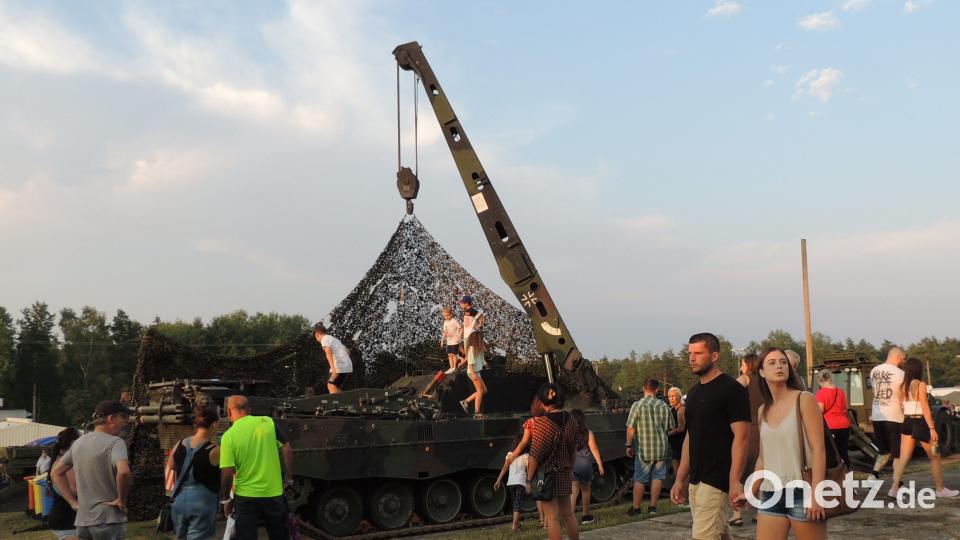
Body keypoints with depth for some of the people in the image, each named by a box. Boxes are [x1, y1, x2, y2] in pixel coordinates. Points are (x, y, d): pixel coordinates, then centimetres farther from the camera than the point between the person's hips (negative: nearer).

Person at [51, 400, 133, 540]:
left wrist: (73, 502, 16)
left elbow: (57, 472, 20)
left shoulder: (78, 443, 11)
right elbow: (123, 472, -31)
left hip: (82, 521, 7)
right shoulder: (115, 442, -14)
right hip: (108, 520, -7)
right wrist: (121, 500, -16)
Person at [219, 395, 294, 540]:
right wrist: (289, 479, 7)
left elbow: (227, 473, -13)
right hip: (274, 493, 2)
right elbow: (287, 450, -3)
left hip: (245, 497, -2)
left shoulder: (228, 436, -9)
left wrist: (226, 500, 1)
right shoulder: (268, 422, -3)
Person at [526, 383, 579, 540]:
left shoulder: (542, 423, -18)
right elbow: (573, 448, 10)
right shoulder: (569, 421, 0)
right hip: (566, 474, 6)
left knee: (552, 517, 1)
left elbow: (535, 456, -17)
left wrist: (529, 480, -9)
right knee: (568, 514, 18)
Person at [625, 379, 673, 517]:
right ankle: (653, 507, 10)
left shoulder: (637, 405, -8)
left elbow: (630, 428, -10)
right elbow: (671, 427, 11)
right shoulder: (664, 406, 2)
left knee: (639, 479, 4)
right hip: (661, 448, 2)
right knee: (657, 477, 10)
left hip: (643, 448, -2)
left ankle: (635, 507, 8)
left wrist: (629, 445, -2)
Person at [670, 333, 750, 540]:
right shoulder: (694, 392, 15)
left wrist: (735, 481, -22)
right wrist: (680, 479, 16)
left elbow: (742, 437, -15)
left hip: (717, 480, -8)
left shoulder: (731, 389, -9)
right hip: (695, 481, 8)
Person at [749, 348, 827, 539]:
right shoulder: (763, 410, 11)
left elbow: (818, 449, -10)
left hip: (801, 492, -5)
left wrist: (815, 494, -17)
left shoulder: (804, 400, -4)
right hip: (771, 495, 5)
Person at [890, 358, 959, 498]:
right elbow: (925, 408, -15)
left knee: (903, 458, 4)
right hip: (920, 422, -5)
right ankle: (940, 489, 20)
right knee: (935, 457, 12)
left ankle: (894, 489, -3)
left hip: (907, 423, 5)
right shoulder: (920, 385, -11)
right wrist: (932, 428, -15)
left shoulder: (903, 385, 5)